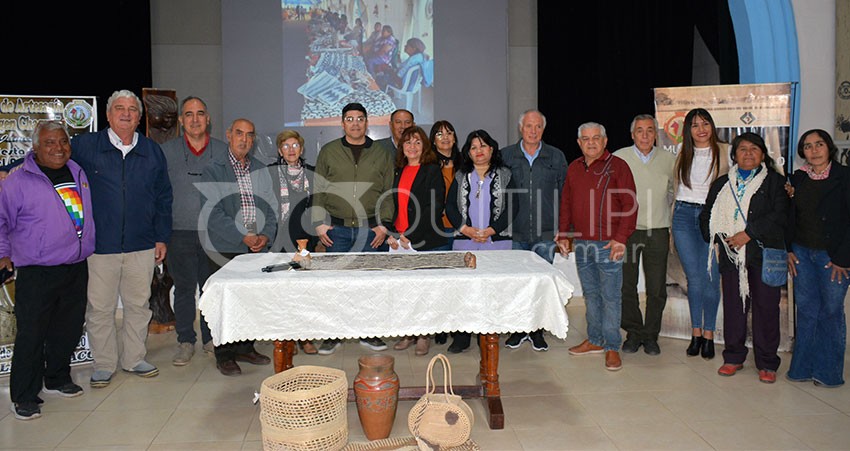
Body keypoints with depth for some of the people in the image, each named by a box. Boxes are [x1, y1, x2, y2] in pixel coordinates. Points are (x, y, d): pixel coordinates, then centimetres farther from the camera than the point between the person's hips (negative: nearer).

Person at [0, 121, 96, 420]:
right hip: (36, 273, -6)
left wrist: (87, 247, 24)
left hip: (77, 269, 6)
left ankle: (58, 379, 33)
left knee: (69, 329, 15)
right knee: (31, 335, -2)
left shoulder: (78, 172, 11)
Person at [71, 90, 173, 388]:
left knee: (138, 305, 10)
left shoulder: (153, 152, 9)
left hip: (142, 246, 2)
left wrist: (162, 237, 10)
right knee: (99, 308, 5)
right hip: (99, 245, -2)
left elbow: (163, 198, 13)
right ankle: (104, 364, 20)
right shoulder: (84, 146, 2)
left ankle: (134, 358, 25)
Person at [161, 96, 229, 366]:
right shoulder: (166, 151, 5)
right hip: (180, 233, 0)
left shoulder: (223, 151, 8)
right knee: (184, 288, 5)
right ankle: (185, 341, 16)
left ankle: (211, 338, 20)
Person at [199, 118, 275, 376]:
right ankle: (224, 356, 12)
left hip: (257, 248, 5)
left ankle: (245, 348, 25)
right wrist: (242, 237, -16)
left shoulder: (260, 170, 13)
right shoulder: (213, 169, -3)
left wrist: (266, 235, -5)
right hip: (224, 248, -5)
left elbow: (270, 206, 12)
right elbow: (212, 212, -11)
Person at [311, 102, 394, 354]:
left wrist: (383, 225, -1)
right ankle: (333, 336, 11)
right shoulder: (328, 152, 9)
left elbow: (388, 193, 9)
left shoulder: (381, 155, 11)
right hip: (337, 230, 0)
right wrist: (319, 223, -2)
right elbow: (318, 191, 7)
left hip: (372, 230, 1)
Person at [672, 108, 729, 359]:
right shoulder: (683, 155, 12)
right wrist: (672, 223, 19)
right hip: (684, 215, 2)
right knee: (693, 277, 2)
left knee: (710, 277, -5)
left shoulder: (726, 152, 2)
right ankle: (696, 332, 11)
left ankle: (708, 334, 7)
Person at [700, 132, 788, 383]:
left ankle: (767, 364, 10)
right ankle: (733, 358, 18)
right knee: (733, 305, 5)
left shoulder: (775, 182, 6)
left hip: (764, 254, -3)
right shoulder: (722, 184, 17)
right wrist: (715, 241, 1)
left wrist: (749, 233, -15)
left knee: (766, 306, -1)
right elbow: (707, 216, 18)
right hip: (731, 255, 3)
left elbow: (780, 216, -8)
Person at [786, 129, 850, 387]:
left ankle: (829, 372, 14)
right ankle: (803, 368, 17)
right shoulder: (798, 178, 8)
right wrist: (788, 249, 4)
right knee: (806, 310, 7)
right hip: (802, 253, 4)